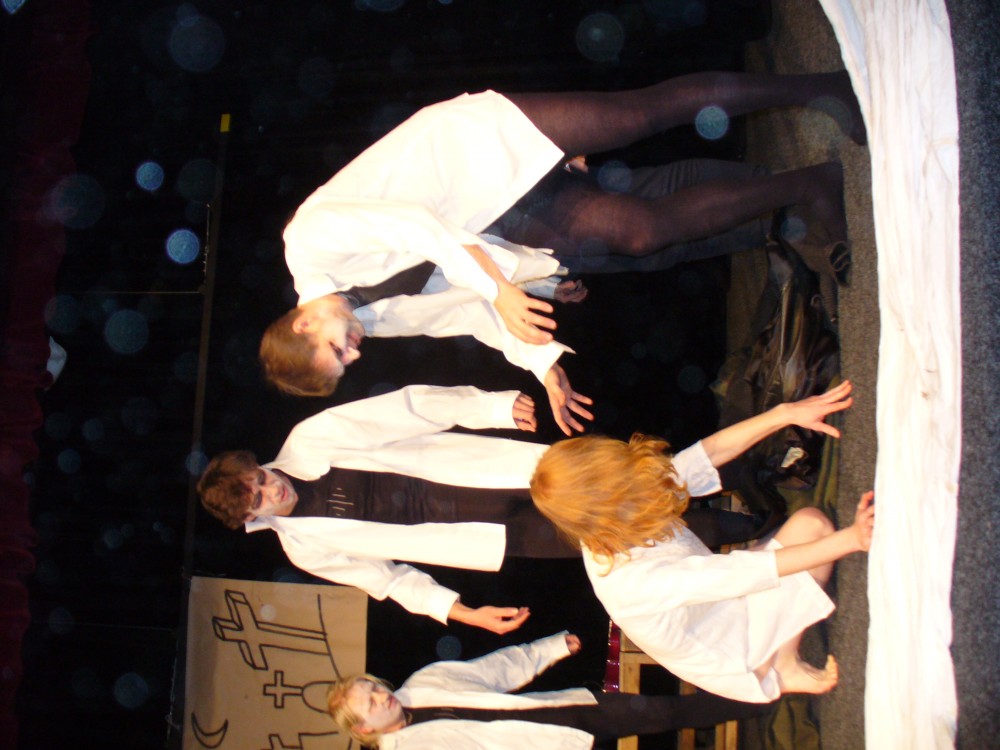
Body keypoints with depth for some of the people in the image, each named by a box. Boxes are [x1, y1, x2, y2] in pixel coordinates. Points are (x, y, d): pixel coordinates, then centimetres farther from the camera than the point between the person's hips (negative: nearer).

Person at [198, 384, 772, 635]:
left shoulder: (306, 442, -9)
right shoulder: (305, 546, -3)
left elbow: (407, 410, -11)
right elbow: (387, 576, 5)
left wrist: (493, 406, -20)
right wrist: (462, 613, -3)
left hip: (467, 470, 1)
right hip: (462, 526, 0)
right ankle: (720, 529, 6)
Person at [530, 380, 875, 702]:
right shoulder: (636, 581, -39)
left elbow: (712, 450, -15)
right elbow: (743, 571, -38)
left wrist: (786, 413, -20)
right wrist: (850, 540, -36)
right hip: (737, 664, -7)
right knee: (811, 523, -19)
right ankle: (785, 668, -4)